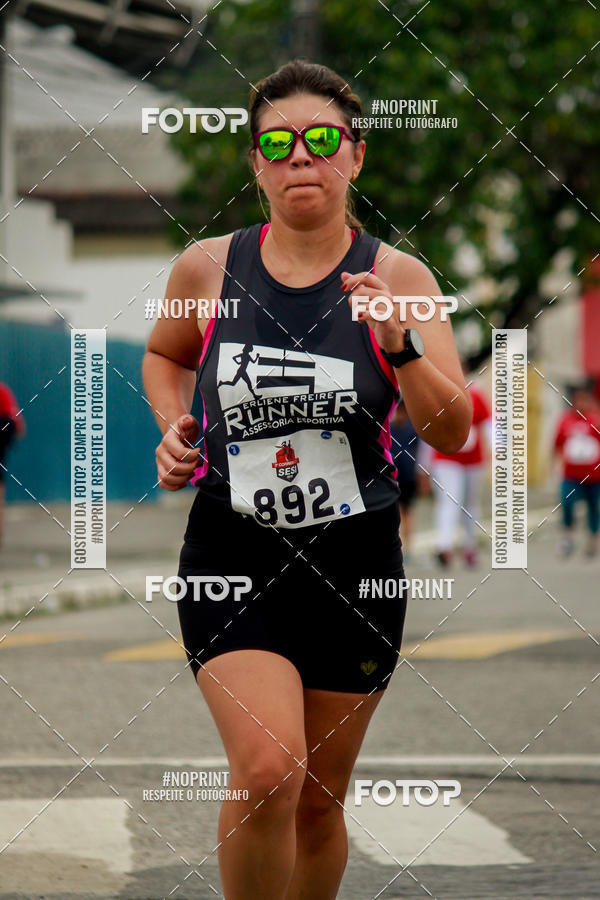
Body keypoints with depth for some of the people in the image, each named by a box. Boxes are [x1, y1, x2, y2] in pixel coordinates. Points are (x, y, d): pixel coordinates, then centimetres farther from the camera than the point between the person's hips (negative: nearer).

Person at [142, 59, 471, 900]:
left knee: (318, 802, 11)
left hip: (355, 567, 1)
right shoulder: (208, 268, -1)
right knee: (266, 768, -22)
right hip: (232, 557, -1)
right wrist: (173, 426, 3)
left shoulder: (398, 278, -2)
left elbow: (452, 432, -8)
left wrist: (400, 341, -23)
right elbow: (164, 355, 22)